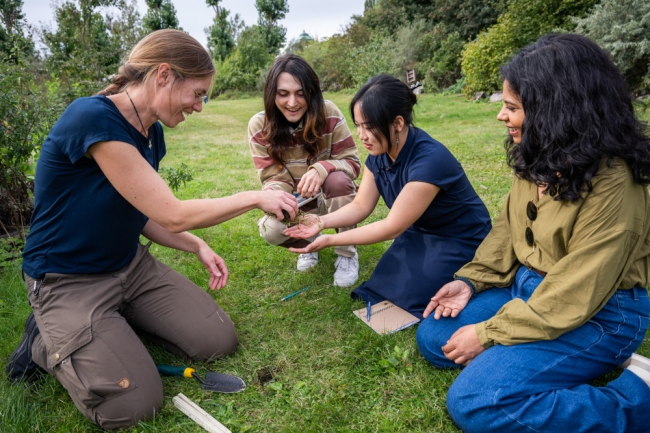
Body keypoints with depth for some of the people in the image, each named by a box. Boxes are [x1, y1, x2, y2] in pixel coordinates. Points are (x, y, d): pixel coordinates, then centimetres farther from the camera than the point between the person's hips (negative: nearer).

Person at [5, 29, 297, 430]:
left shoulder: (151, 132, 0)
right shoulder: (93, 118, -27)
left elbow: (144, 214, 7)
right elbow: (172, 214, -26)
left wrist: (198, 248, -5)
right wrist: (255, 198, -17)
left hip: (132, 266, 8)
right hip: (68, 283, -7)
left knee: (220, 341, -1)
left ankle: (118, 322, 16)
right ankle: (47, 341, 9)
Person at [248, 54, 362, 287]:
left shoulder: (329, 114, -20)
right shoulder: (259, 126, -17)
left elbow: (353, 162, -17)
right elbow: (273, 178, -15)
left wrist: (323, 168, -39)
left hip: (332, 197, 0)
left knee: (337, 179, -34)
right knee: (272, 230, -30)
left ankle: (347, 254, -10)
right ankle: (310, 243, 8)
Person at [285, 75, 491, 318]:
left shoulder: (429, 160, -35)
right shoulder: (379, 154, -9)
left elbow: (392, 227, -30)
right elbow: (361, 206, -5)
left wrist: (331, 240, -27)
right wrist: (322, 222, -23)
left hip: (459, 240, -7)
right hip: (420, 233, 7)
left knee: (408, 298, -12)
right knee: (380, 290, 1)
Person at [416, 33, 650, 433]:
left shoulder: (611, 184, -26)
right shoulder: (540, 160, -2)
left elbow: (573, 296, -25)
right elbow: (508, 227, 10)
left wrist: (488, 334, -19)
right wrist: (471, 280, -3)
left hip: (595, 316, -7)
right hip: (528, 287, 8)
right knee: (432, 336, 3)